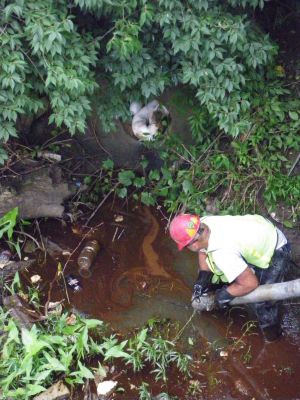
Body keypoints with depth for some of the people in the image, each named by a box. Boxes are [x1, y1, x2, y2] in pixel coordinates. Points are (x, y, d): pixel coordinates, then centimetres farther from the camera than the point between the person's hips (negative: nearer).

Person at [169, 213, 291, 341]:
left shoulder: (222, 253, -41)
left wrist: (225, 295, -16)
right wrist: (202, 278, -3)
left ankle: (271, 332, 22)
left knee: (262, 300, -4)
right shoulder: (202, 223, -19)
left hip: (275, 252, -8)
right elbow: (203, 251, 3)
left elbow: (250, 283, -31)